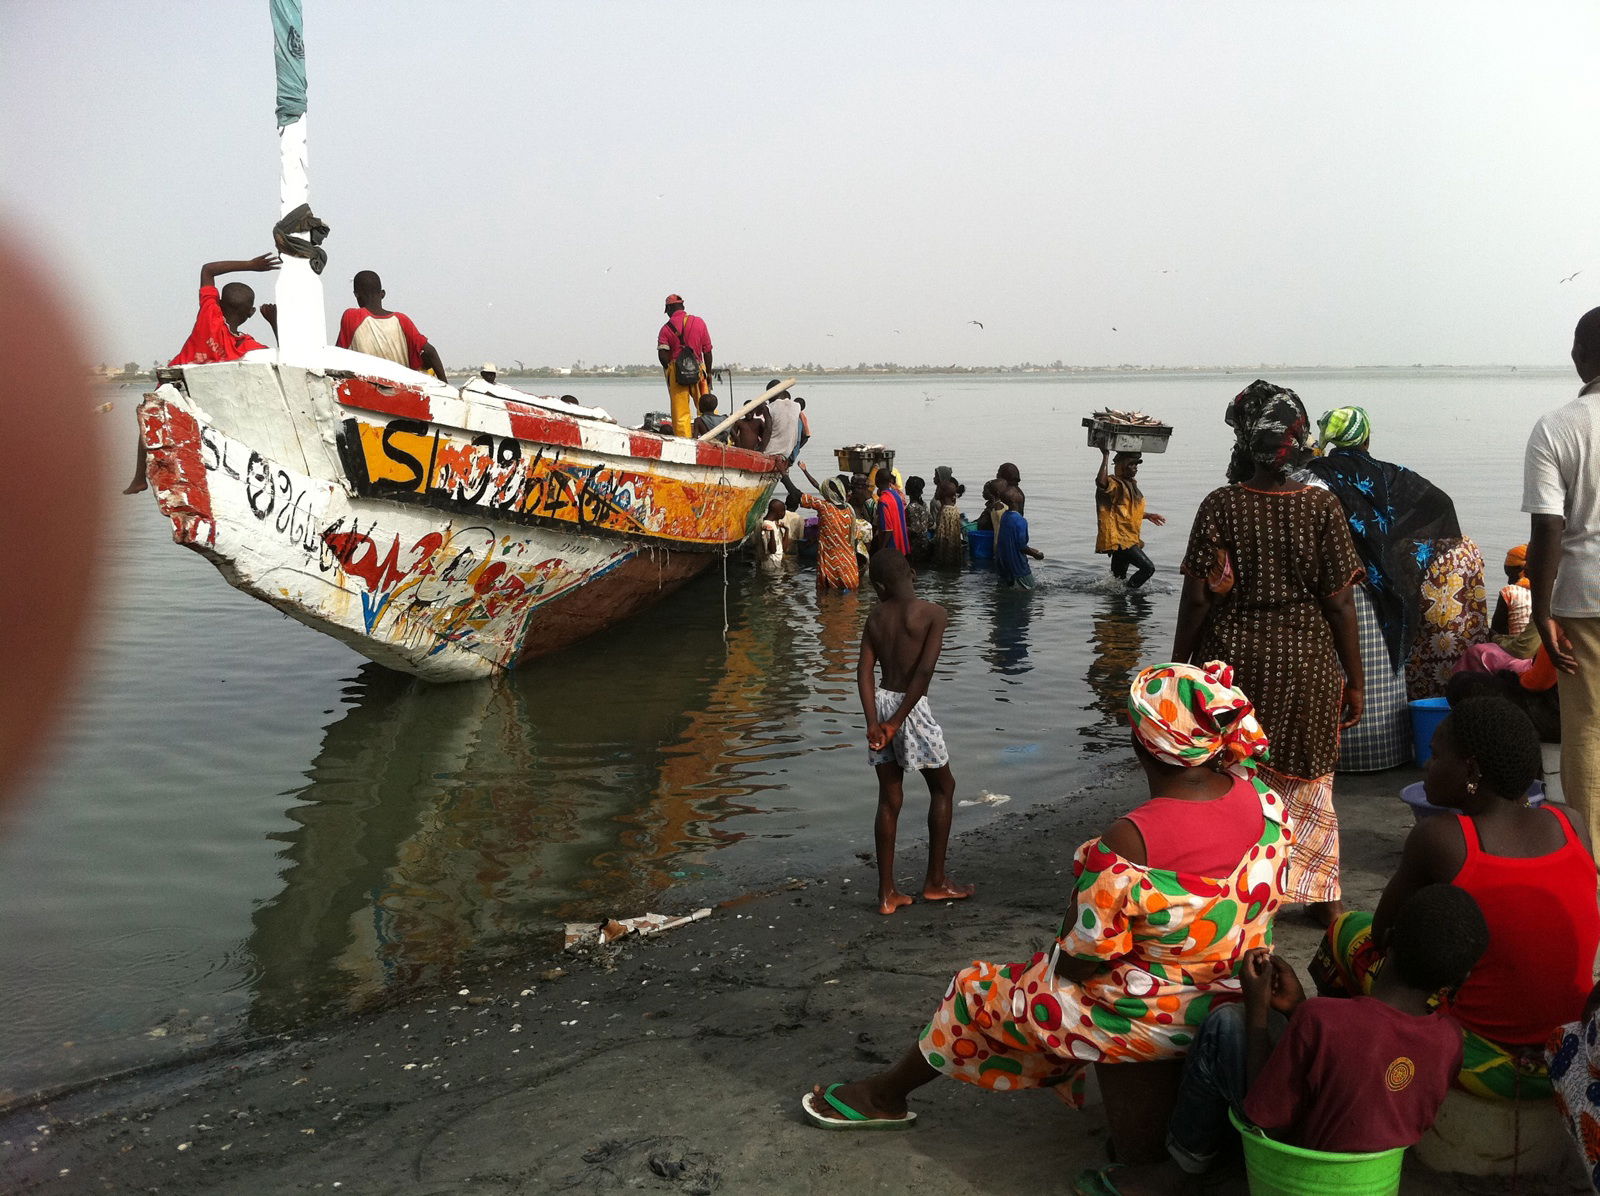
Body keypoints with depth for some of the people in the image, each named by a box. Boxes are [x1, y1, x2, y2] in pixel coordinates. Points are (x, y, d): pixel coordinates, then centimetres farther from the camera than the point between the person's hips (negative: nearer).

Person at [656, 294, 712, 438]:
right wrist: (708, 373, 11)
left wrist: (669, 369, 5)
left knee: (680, 412, 3)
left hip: (676, 372, -1)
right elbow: (707, 351, 4)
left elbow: (662, 355, -12)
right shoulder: (698, 322, 3)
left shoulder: (666, 328, -2)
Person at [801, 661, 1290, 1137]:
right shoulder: (1264, 798, -13)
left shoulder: (1126, 845, -34)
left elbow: (1079, 960, -21)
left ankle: (886, 1095, 41)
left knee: (977, 992, 16)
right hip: (1236, 998, 7)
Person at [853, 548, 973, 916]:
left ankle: (887, 893, 16)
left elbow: (864, 672, -5)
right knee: (943, 786, 16)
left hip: (881, 704, 5)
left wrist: (873, 722, -11)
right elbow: (925, 671, -19)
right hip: (911, 707, -5)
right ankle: (936, 882, 21)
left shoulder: (876, 617, 5)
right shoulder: (933, 613, -9)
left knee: (889, 799, 12)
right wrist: (897, 721, -15)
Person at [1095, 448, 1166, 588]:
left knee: (1119, 577, 14)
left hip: (1130, 539, 10)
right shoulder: (1114, 483, -14)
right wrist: (1105, 456, -35)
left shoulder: (1130, 483, 17)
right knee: (1148, 568, -15)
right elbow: (1101, 482, -40)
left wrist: (1148, 515, 33)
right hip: (1119, 539, -10)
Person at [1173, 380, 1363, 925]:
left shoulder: (1220, 506, -9)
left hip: (1231, 657, -1)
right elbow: (1339, 602, -6)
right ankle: (1323, 900, 28)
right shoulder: (1323, 507, -6)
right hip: (1306, 661, 2)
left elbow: (1196, 599, -8)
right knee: (1307, 781, 17)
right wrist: (1354, 680, 3)